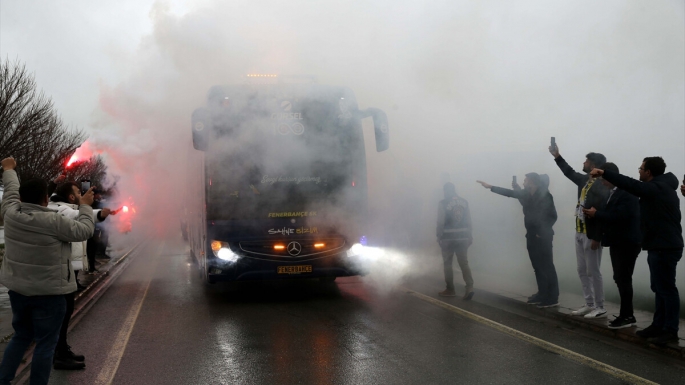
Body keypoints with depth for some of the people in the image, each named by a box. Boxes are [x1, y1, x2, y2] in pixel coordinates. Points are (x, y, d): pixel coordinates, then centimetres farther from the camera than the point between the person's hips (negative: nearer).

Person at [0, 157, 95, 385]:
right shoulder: (53, 222, -20)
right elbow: (84, 231, -8)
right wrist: (85, 206, 7)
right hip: (49, 294, -6)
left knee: (21, 336, 22)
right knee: (45, 343, 4)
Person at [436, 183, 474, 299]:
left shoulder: (442, 203, -10)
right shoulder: (464, 202, 3)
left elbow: (440, 222, -12)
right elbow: (468, 221, 4)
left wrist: (439, 236, -3)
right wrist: (469, 235, 11)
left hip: (448, 237, -4)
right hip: (462, 236, 4)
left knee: (447, 263, 9)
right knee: (464, 262, 6)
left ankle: (450, 289, 15)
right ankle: (469, 287, -10)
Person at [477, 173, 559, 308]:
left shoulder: (545, 196, -12)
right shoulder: (527, 194, 10)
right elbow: (510, 193, 15)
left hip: (542, 237, -8)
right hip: (532, 236, 8)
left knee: (547, 267, -6)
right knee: (538, 267, 11)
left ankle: (552, 298, -3)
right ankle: (542, 294, 18)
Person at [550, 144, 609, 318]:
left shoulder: (601, 187, -18)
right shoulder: (584, 180, 8)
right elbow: (570, 172, 29)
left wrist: (597, 238, -24)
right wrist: (557, 156, 28)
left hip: (591, 235, -9)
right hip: (580, 233, 9)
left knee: (593, 272, -2)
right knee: (582, 271, 13)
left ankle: (600, 308, 8)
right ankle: (589, 305, 22)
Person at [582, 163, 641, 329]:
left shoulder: (627, 192, -15)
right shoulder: (612, 192, 14)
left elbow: (620, 215, -25)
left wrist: (596, 213, -18)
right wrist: (595, 214, -5)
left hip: (627, 243, -9)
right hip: (617, 242, 9)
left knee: (623, 279, -5)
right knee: (620, 278, 12)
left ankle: (627, 316, 2)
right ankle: (627, 315, 19)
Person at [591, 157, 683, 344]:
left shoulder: (656, 188, -17)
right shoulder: (662, 187, 15)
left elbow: (630, 185, -25)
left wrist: (603, 173, -22)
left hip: (664, 247, -11)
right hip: (661, 245, 11)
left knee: (666, 289, -6)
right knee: (659, 288, 14)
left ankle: (670, 331, -1)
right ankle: (658, 325, 21)